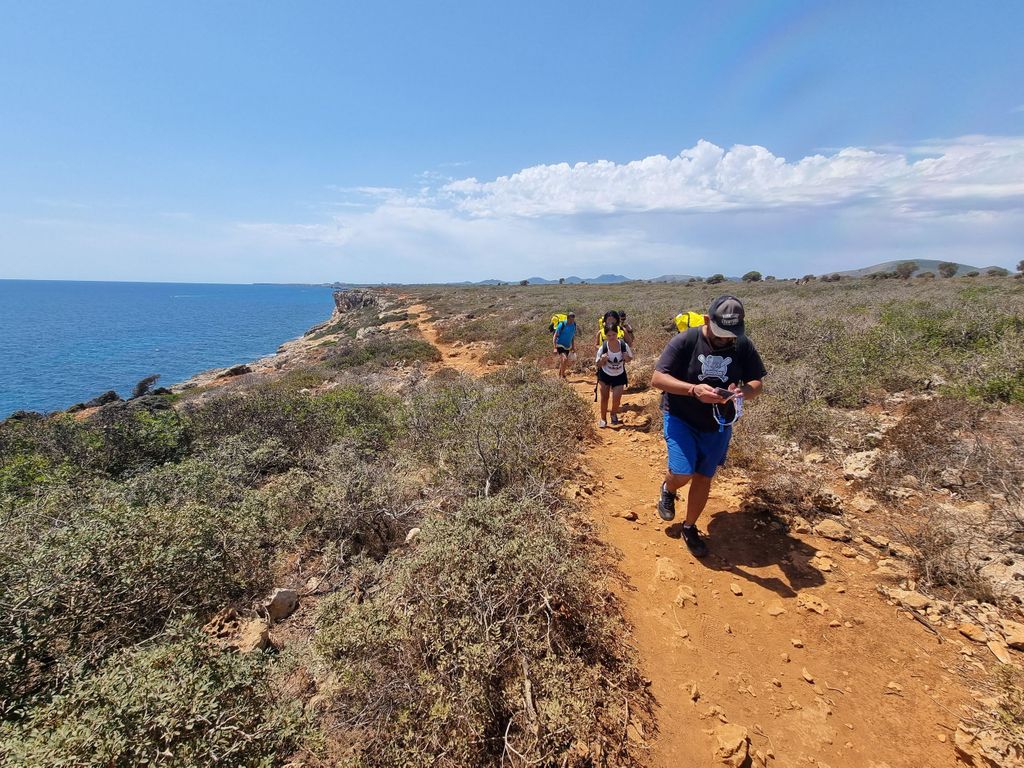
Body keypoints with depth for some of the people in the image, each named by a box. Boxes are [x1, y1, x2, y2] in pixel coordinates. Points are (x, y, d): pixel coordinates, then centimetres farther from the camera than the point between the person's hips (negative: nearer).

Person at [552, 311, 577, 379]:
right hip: (560, 345, -6)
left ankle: (559, 376, 27)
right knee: (564, 359, -24)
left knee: (563, 362, 11)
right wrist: (555, 348, -21)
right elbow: (555, 336, -15)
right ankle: (562, 376, -14)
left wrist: (573, 348, 12)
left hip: (567, 346, 6)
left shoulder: (574, 325, -1)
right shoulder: (562, 324, -17)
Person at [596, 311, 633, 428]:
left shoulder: (624, 346, -20)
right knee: (604, 397, 5)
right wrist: (602, 360, -32)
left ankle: (614, 414, 27)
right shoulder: (602, 348, -22)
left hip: (619, 375, 1)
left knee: (617, 398, -5)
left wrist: (626, 358, -25)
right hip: (605, 375, 0)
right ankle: (603, 419, 25)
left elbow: (630, 359, -2)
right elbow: (598, 365, -10)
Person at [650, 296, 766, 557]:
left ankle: (690, 528, 33)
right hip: (680, 418, -3)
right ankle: (667, 490, 24)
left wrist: (743, 392, -26)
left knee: (704, 477, 11)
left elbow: (756, 383, -1)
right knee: (682, 473, -15)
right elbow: (657, 379, -21)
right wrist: (694, 390, -36)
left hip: (717, 424, 4)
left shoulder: (743, 346, -8)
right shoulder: (685, 341, -18)